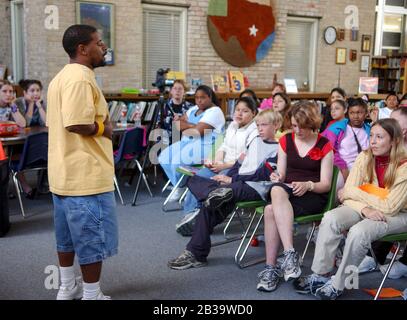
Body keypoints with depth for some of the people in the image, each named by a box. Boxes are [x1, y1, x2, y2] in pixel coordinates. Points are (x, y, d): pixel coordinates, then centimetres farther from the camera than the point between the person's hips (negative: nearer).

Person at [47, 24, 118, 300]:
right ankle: (92, 295, 11)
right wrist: (104, 127, -11)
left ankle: (68, 287, 32)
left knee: (69, 234, 20)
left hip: (65, 172, 11)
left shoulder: (61, 77, 16)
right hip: (86, 175, -11)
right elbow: (77, 124, -28)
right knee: (93, 239, 1)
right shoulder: (81, 77, -18)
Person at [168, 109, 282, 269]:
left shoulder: (277, 149, -1)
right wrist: (226, 177, 4)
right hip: (235, 182, 8)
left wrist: (232, 180, -11)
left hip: (253, 187, -8)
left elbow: (261, 175, -11)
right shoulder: (256, 141, 24)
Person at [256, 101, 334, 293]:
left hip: (314, 196, -3)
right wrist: (277, 178, -12)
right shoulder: (286, 141, 14)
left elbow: (326, 184, 0)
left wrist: (308, 185, -20)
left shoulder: (324, 145, 3)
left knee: (271, 210, -33)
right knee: (276, 190, -36)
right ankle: (290, 253, -40)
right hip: (287, 192, 4)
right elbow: (282, 174, 12)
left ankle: (271, 268, -30)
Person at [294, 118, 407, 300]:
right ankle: (320, 276, -16)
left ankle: (337, 285, -18)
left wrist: (353, 193, -16)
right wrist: (365, 209, -27)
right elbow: (347, 193, -6)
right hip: (363, 209, 5)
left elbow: (390, 208, -20)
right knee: (330, 219, -24)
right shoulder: (365, 158, -4)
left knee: (359, 231, -34)